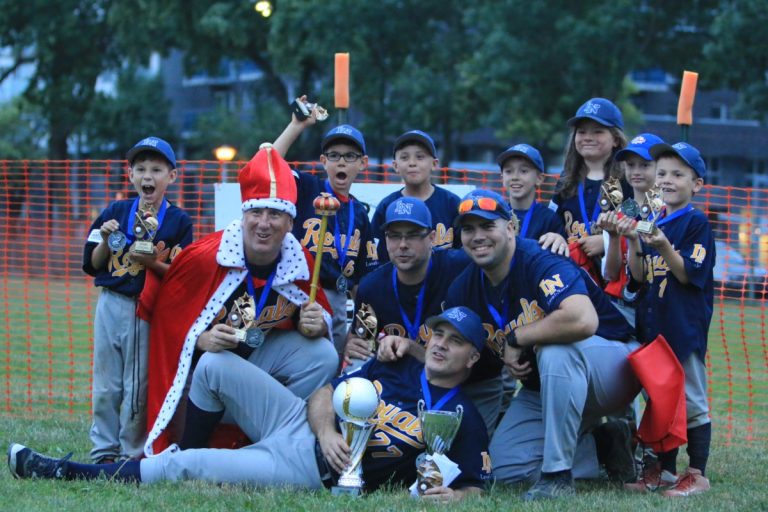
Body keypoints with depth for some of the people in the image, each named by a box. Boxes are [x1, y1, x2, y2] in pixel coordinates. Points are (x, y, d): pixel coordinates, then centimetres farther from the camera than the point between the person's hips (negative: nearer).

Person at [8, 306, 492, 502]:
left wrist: (452, 496, -32)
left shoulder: (464, 419, -7)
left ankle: (69, 473, -2)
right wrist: (326, 431, -14)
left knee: (184, 465, -15)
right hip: (299, 421, 6)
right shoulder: (393, 367, 8)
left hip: (314, 472, -6)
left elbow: (475, 485, -9)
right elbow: (325, 392, 7)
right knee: (213, 363, -3)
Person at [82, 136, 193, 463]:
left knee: (140, 385, 1)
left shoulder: (179, 221, -1)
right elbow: (92, 265, 7)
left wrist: (153, 264, -21)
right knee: (106, 384, 7)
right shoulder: (115, 213, 7)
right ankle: (104, 452, 15)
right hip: (111, 304, 3)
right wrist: (106, 240, -10)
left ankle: (132, 454, 10)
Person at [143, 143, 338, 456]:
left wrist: (317, 323, -20)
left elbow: (319, 313, 5)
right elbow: (166, 314, -13)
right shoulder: (204, 257, -22)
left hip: (261, 354, 4)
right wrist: (200, 339, -31)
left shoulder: (300, 263, -10)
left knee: (323, 356, -18)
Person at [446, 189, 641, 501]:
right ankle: (602, 446, 12)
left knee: (556, 350, -39)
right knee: (506, 467, -5)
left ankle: (557, 475, -29)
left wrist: (516, 339, -31)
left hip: (614, 364, -8)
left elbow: (584, 321, -44)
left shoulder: (541, 261, -26)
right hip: (541, 390, 8)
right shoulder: (463, 290, -4)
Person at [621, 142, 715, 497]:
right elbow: (639, 277, 8)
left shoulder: (697, 223, -7)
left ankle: (697, 475, 3)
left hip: (686, 326, -7)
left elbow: (690, 274, -14)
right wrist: (633, 243, -8)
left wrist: (664, 247, -28)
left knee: (691, 402, -2)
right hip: (653, 325, 7)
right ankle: (664, 470, 21)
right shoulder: (652, 224, 12)